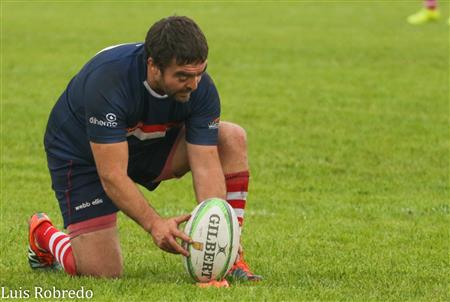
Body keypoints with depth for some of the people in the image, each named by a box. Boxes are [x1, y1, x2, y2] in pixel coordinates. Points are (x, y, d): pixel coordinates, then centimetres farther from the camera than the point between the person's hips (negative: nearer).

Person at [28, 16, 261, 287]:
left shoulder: (201, 88, -24)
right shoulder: (108, 80, -39)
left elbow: (206, 167, -24)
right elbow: (112, 176, -38)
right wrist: (154, 224, -50)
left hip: (150, 144, 5)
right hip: (81, 157, -5)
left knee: (232, 139, -17)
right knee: (104, 272, -14)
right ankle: (43, 235, 18)